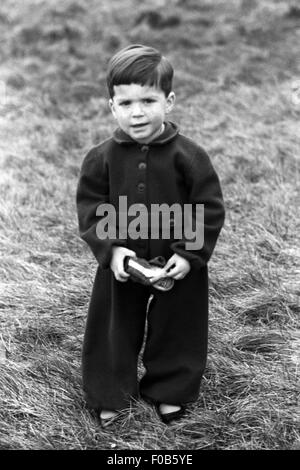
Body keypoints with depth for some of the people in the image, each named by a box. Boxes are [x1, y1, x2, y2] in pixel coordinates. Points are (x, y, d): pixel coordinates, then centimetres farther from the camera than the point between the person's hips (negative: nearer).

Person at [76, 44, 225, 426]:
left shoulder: (188, 156, -15)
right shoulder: (102, 157, -9)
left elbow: (210, 209, -11)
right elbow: (90, 207, -5)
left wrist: (190, 254, -17)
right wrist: (110, 249, -17)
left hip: (176, 265, -1)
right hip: (121, 264, 2)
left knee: (176, 328, 15)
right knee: (115, 329, 14)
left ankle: (170, 392, 37)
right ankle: (110, 394, 34)